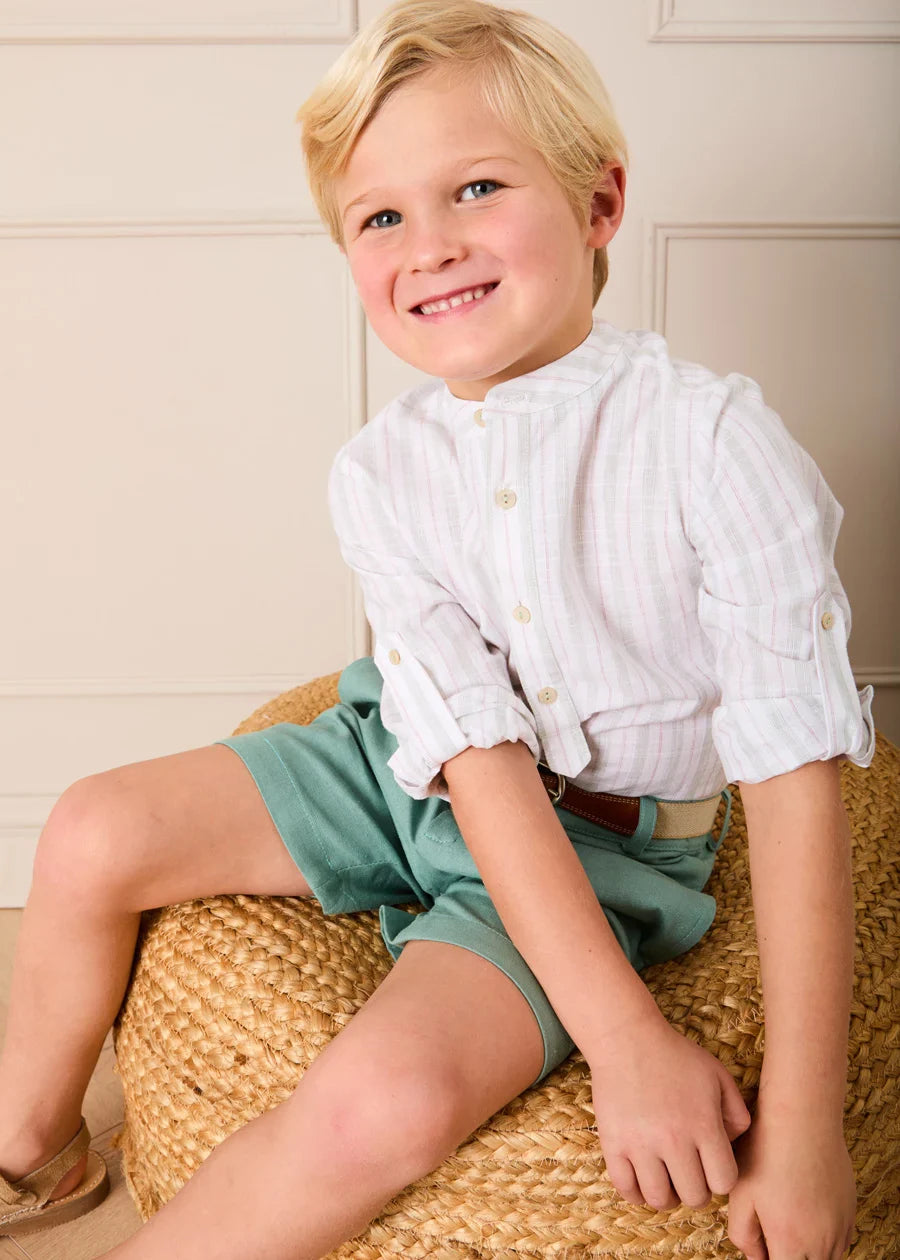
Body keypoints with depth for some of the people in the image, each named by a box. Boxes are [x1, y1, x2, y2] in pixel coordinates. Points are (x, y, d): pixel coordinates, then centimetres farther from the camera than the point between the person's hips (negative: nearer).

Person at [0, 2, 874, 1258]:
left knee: (388, 1095, -28)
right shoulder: (380, 472, -10)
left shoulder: (713, 439, -22)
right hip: (409, 775, 5)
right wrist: (624, 1033, -25)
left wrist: (803, 1126, -22)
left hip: (606, 840, -4)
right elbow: (476, 753, -17)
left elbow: (795, 776, -22)